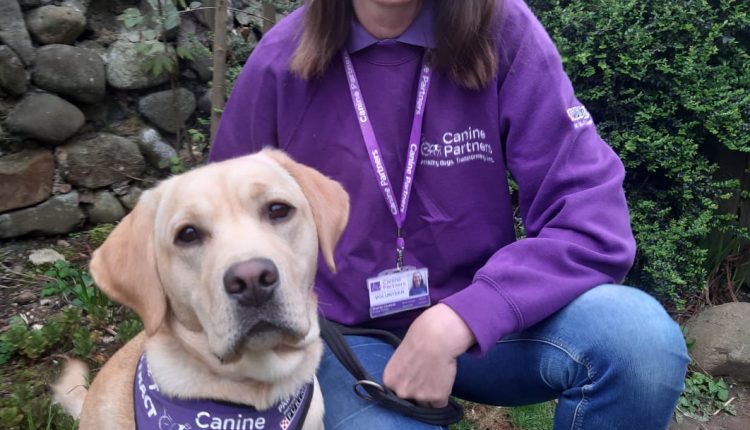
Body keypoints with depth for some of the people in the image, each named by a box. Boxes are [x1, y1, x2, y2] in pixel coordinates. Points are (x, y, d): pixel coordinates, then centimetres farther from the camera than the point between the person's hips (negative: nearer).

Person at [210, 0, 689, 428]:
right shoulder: (279, 62, -9)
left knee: (641, 336, -26)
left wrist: (455, 324, -26)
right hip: (347, 333, 0)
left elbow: (593, 219, -16)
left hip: (481, 321, 1)